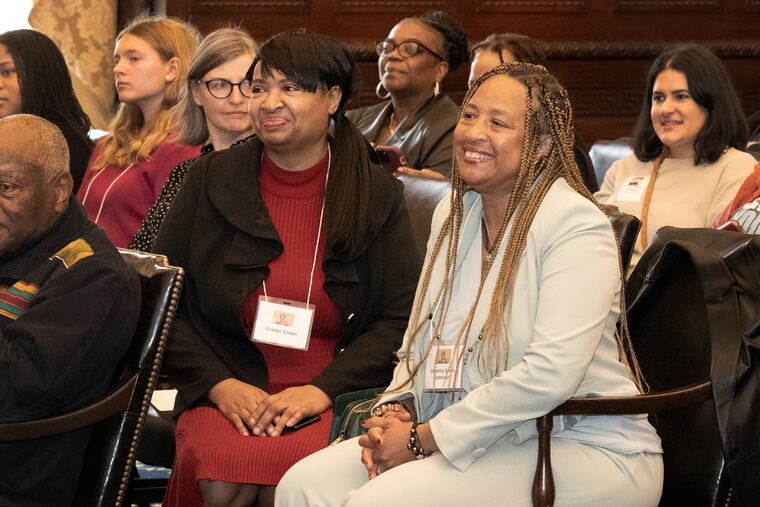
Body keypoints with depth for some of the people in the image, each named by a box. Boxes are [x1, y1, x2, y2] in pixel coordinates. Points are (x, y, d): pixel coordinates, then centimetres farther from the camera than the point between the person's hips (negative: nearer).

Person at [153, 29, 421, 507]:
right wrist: (218, 383, -7)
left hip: (334, 400, -1)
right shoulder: (213, 179, 9)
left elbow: (401, 319, 3)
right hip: (226, 396, 1)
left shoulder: (379, 196, 7)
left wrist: (323, 390, -10)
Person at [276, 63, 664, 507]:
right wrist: (396, 410, -6)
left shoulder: (576, 225, -14)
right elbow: (421, 343, 17)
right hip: (482, 440, 7)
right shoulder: (453, 214, 12)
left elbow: (550, 374, -24)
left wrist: (423, 438, -20)